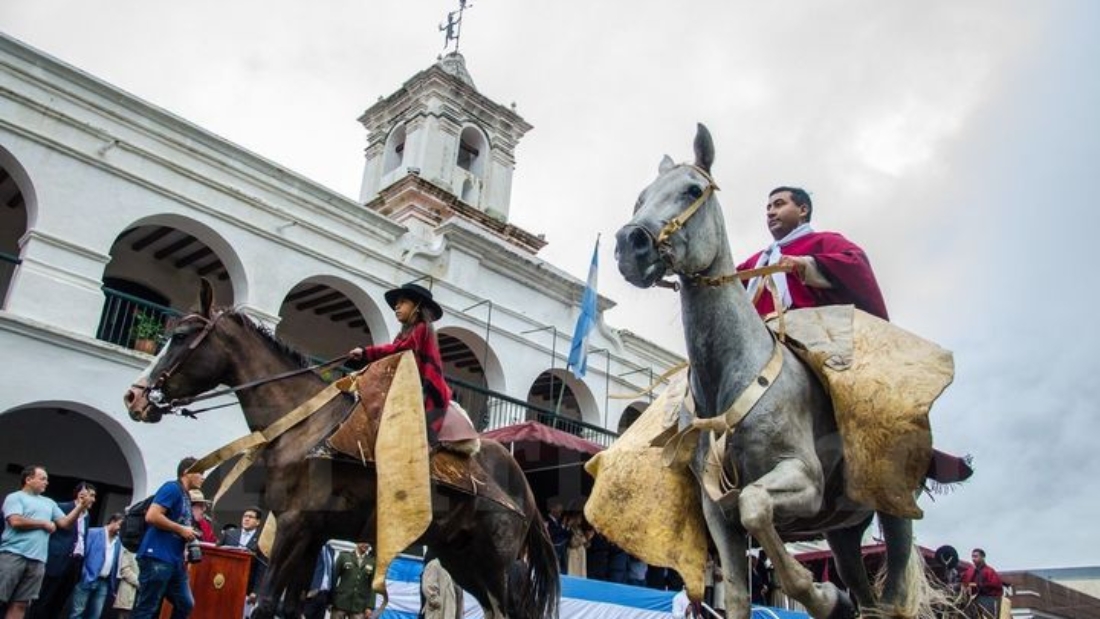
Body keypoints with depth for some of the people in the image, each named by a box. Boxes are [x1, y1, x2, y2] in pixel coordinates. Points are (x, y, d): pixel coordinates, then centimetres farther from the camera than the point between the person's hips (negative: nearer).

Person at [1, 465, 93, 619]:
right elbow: (16, 521, -13)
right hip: (13, 555, -5)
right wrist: (44, 523, -2)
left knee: (20, 604, 3)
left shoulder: (49, 503, 22)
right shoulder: (15, 497, 3)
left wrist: (81, 507, 2)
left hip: (37, 560, 6)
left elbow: (64, 523, 16)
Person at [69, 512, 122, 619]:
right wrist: (83, 575, -15)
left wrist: (112, 585, 10)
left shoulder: (117, 542, 15)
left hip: (104, 583, 5)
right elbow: (83, 551, -7)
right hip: (87, 579, -5)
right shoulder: (93, 533, -1)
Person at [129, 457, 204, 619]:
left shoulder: (186, 497, 20)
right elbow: (152, 516, -20)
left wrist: (188, 534, 9)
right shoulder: (172, 488, -8)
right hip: (157, 558, -10)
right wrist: (182, 529, -13)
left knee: (185, 604, 9)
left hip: (175, 560, 10)